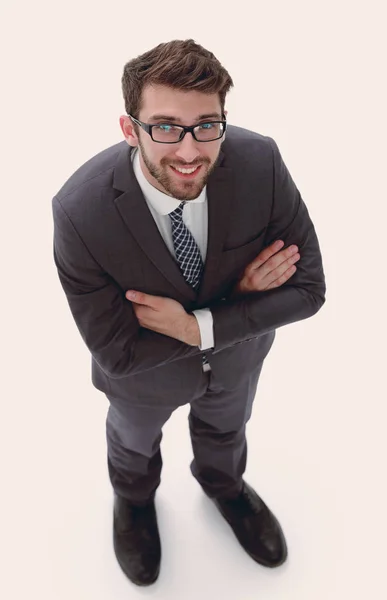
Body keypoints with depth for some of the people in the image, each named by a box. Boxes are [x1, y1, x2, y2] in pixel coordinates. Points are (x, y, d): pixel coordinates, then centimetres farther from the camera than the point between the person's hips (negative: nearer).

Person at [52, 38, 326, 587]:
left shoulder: (261, 162, -33)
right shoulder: (80, 212, -38)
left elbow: (307, 288, -23)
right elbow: (116, 354, -29)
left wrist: (197, 328, -33)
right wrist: (236, 295, -31)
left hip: (238, 353, 2)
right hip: (145, 377, -1)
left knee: (226, 428, 34)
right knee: (135, 443, 32)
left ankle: (222, 482, 72)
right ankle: (133, 499, 70)